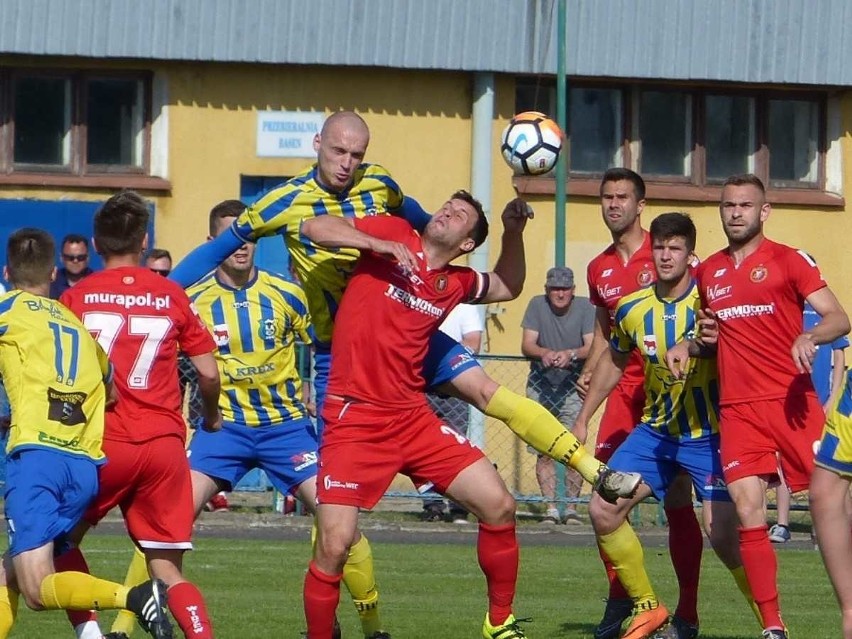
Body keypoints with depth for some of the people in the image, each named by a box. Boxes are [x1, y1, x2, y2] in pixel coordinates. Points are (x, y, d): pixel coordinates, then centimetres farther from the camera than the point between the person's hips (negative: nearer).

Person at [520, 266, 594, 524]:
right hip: (541, 385, 1)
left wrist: (571, 354, -35)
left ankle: (572, 507, 0)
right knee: (544, 450, -1)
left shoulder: (586, 308, -5)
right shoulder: (537, 305, -2)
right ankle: (550, 507, 1)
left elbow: (592, 347, -14)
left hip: (573, 386, -1)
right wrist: (544, 353, -33)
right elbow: (527, 344, -10)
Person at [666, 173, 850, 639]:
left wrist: (810, 337, -26)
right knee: (748, 510, -8)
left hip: (790, 402, -4)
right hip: (737, 407, 4)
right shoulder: (707, 273, 16)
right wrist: (690, 345, 11)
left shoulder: (788, 261, 1)